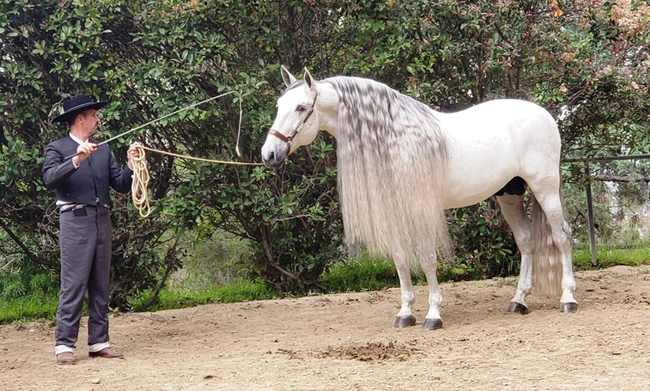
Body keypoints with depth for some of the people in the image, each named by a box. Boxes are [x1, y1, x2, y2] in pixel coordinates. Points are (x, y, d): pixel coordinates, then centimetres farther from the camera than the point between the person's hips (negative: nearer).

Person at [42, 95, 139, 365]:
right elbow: (50, 179, -15)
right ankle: (64, 345, -8)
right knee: (73, 284, -9)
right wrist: (77, 160, -24)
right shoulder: (57, 149, 4)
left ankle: (99, 342, 10)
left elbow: (121, 186, 12)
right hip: (75, 220, -6)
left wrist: (130, 166, -5)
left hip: (102, 220, 6)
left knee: (101, 285, 6)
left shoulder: (103, 151, 19)